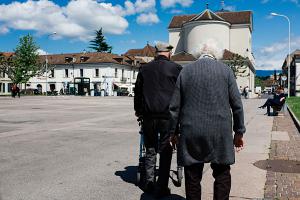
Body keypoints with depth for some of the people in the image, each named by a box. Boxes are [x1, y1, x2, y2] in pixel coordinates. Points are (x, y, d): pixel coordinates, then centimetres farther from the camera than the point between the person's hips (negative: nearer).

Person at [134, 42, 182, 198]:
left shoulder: (144, 69, 9)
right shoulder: (176, 68, -1)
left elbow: (137, 91, 15)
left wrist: (138, 110, 27)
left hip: (148, 115, 3)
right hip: (168, 115, -3)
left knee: (150, 150, 15)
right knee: (165, 151, 4)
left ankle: (149, 184, 19)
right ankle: (161, 188, 6)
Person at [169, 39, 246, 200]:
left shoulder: (185, 71, 4)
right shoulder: (226, 71, 2)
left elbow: (174, 106, 3)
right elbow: (237, 105, 0)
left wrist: (173, 132, 11)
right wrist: (239, 132, 9)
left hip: (191, 133, 1)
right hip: (220, 134, 0)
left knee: (193, 178, 11)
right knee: (222, 175, 13)